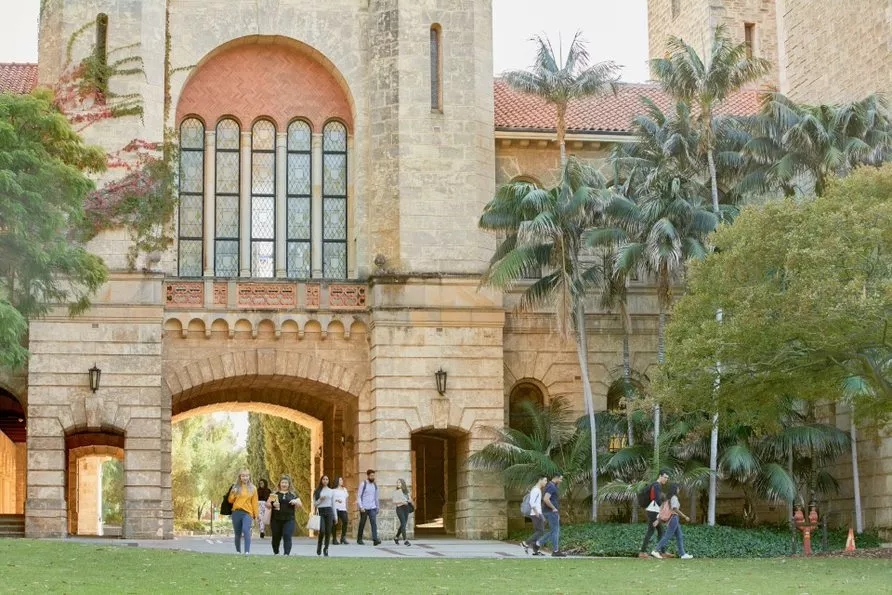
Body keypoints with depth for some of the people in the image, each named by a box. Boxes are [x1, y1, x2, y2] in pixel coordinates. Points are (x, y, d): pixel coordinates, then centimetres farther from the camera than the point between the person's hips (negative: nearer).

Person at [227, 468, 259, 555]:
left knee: (246, 530, -23)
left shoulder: (252, 488, 7)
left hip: (247, 513, -2)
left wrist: (255, 514, 4)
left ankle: (247, 551, -28)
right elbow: (230, 500, 12)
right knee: (237, 534, 8)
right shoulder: (235, 487, 9)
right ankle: (238, 551, 20)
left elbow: (254, 502, 7)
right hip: (236, 513, 2)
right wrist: (233, 493, -7)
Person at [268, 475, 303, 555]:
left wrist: (296, 502, -12)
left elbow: (300, 505, 10)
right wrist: (272, 504, -15)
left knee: (287, 536, -14)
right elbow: (267, 504, 7)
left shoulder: (293, 495, 10)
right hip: (276, 519, 1)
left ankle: (287, 554, -18)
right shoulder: (274, 494, 9)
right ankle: (276, 553, 28)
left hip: (289, 520, -1)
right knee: (276, 537, 9)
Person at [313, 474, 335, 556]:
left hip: (329, 511, 2)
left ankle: (326, 549, 8)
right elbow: (314, 504, 6)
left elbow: (333, 504, 13)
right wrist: (320, 499, -13)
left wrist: (335, 516, 10)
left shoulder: (331, 491, 12)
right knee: (322, 531, -14)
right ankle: (319, 547, 9)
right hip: (321, 511, -2)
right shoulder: (317, 491, 7)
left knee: (328, 532, -3)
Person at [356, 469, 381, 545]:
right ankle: (359, 539, 19)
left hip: (372, 508, 3)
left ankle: (375, 539, -21)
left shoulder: (375, 485, 11)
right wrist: (361, 507, -15)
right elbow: (359, 496, -7)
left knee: (374, 523, -12)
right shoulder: (363, 484, -4)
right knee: (362, 524, 6)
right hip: (364, 508, -3)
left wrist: (377, 507, 16)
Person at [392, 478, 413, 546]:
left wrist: (407, 501, -9)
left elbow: (410, 499, 14)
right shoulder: (395, 492, 0)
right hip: (400, 508, -5)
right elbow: (394, 502, -5)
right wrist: (401, 502, -18)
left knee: (403, 524, 10)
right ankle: (405, 540, -15)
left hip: (406, 508, 5)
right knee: (403, 523, -13)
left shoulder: (406, 491, 12)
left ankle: (396, 537, 29)